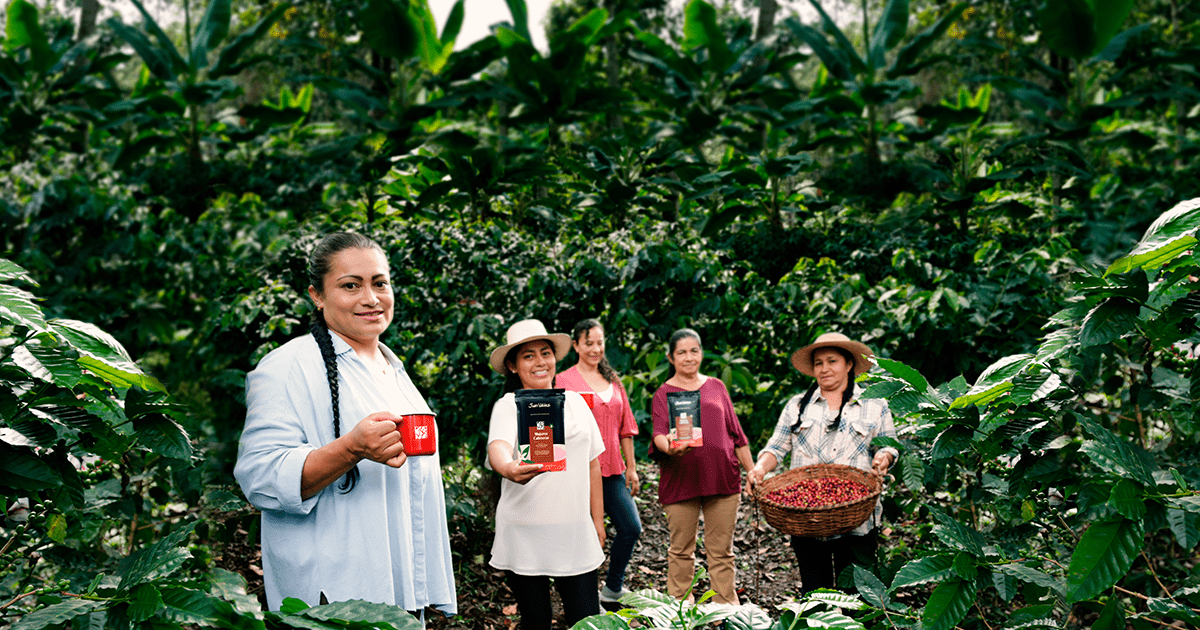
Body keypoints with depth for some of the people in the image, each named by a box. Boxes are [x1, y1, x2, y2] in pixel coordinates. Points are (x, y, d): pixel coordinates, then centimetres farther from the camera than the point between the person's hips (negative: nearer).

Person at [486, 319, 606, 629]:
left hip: (576, 534, 3)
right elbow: (498, 444, -26)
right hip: (525, 535, -3)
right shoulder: (507, 406, -4)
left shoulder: (575, 402, 9)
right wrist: (508, 468, -49)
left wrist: (598, 521, 14)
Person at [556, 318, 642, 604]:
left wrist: (631, 467, 14)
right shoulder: (564, 381, -2)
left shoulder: (612, 380, 14)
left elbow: (625, 427, 16)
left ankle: (613, 589, 22)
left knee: (631, 528, 2)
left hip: (613, 469, 5)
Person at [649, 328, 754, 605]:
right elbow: (659, 434, -9)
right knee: (681, 550, 5)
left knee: (721, 550, 6)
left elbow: (735, 432, 17)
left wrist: (752, 471, 15)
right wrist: (669, 447, -32)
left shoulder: (716, 387, 14)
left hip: (722, 478, 2)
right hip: (680, 481, -2)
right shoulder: (663, 394, 6)